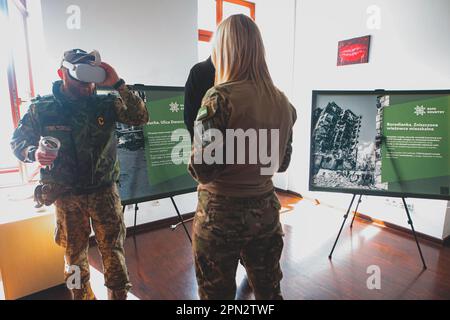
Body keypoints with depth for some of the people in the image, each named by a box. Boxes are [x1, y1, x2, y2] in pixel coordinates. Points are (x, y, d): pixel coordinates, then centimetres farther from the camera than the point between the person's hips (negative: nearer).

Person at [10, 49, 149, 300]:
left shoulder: (106, 103, -2)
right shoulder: (42, 108, -1)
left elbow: (140, 118, -13)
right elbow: (17, 141, 7)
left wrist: (118, 84, -19)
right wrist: (34, 153, -15)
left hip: (104, 190, 0)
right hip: (66, 195, 1)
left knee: (113, 249, 6)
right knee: (75, 254, 16)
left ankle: (119, 295, 26)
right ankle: (83, 296, 38)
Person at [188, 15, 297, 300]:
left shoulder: (220, 97, -17)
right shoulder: (282, 101, 1)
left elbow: (201, 169, -17)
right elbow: (282, 163, 9)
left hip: (222, 213, -5)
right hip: (266, 209, 6)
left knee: (218, 294, 16)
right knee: (269, 291, 23)